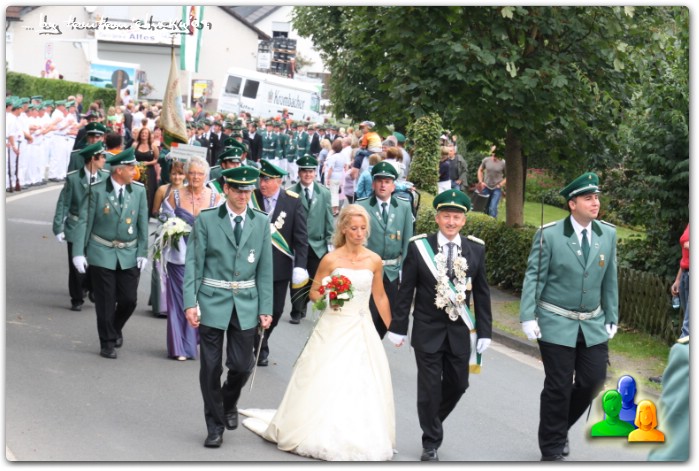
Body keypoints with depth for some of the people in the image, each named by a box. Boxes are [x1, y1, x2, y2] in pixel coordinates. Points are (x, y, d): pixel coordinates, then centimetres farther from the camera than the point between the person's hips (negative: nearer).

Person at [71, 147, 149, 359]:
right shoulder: (97, 190, -9)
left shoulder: (139, 190, -1)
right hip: (102, 252, -2)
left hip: (129, 254, 2)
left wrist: (143, 252, -2)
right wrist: (78, 252, -10)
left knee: (129, 300, 3)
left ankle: (116, 329, 33)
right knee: (105, 302, 3)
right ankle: (107, 343, 18)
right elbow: (84, 222, -6)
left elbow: (143, 223, 3)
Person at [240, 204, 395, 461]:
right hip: (333, 329, -2)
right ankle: (320, 436, 16)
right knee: (326, 383, 0)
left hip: (361, 331, 3)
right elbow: (314, 292, 3)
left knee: (363, 385, 2)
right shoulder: (331, 259, -6)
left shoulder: (374, 261, 1)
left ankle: (359, 438, 17)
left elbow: (380, 297, 12)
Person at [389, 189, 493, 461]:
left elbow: (481, 293, 4)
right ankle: (431, 444, 17)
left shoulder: (475, 250, 0)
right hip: (427, 331, -2)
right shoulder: (419, 247, -6)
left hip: (460, 331, 2)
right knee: (429, 388, 2)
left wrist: (484, 331, 2)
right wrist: (398, 327, -2)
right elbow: (406, 291, -2)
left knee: (457, 385, 9)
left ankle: (432, 424, 37)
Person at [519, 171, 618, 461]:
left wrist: (611, 318, 9)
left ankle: (560, 426, 30)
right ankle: (551, 449, 14)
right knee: (558, 387, -1)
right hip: (556, 323, -4)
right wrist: (528, 317, -14)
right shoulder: (549, 235, -11)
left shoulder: (608, 234, 1)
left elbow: (609, 279, 8)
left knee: (593, 381, 3)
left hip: (593, 325, 4)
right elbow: (534, 277, -8)